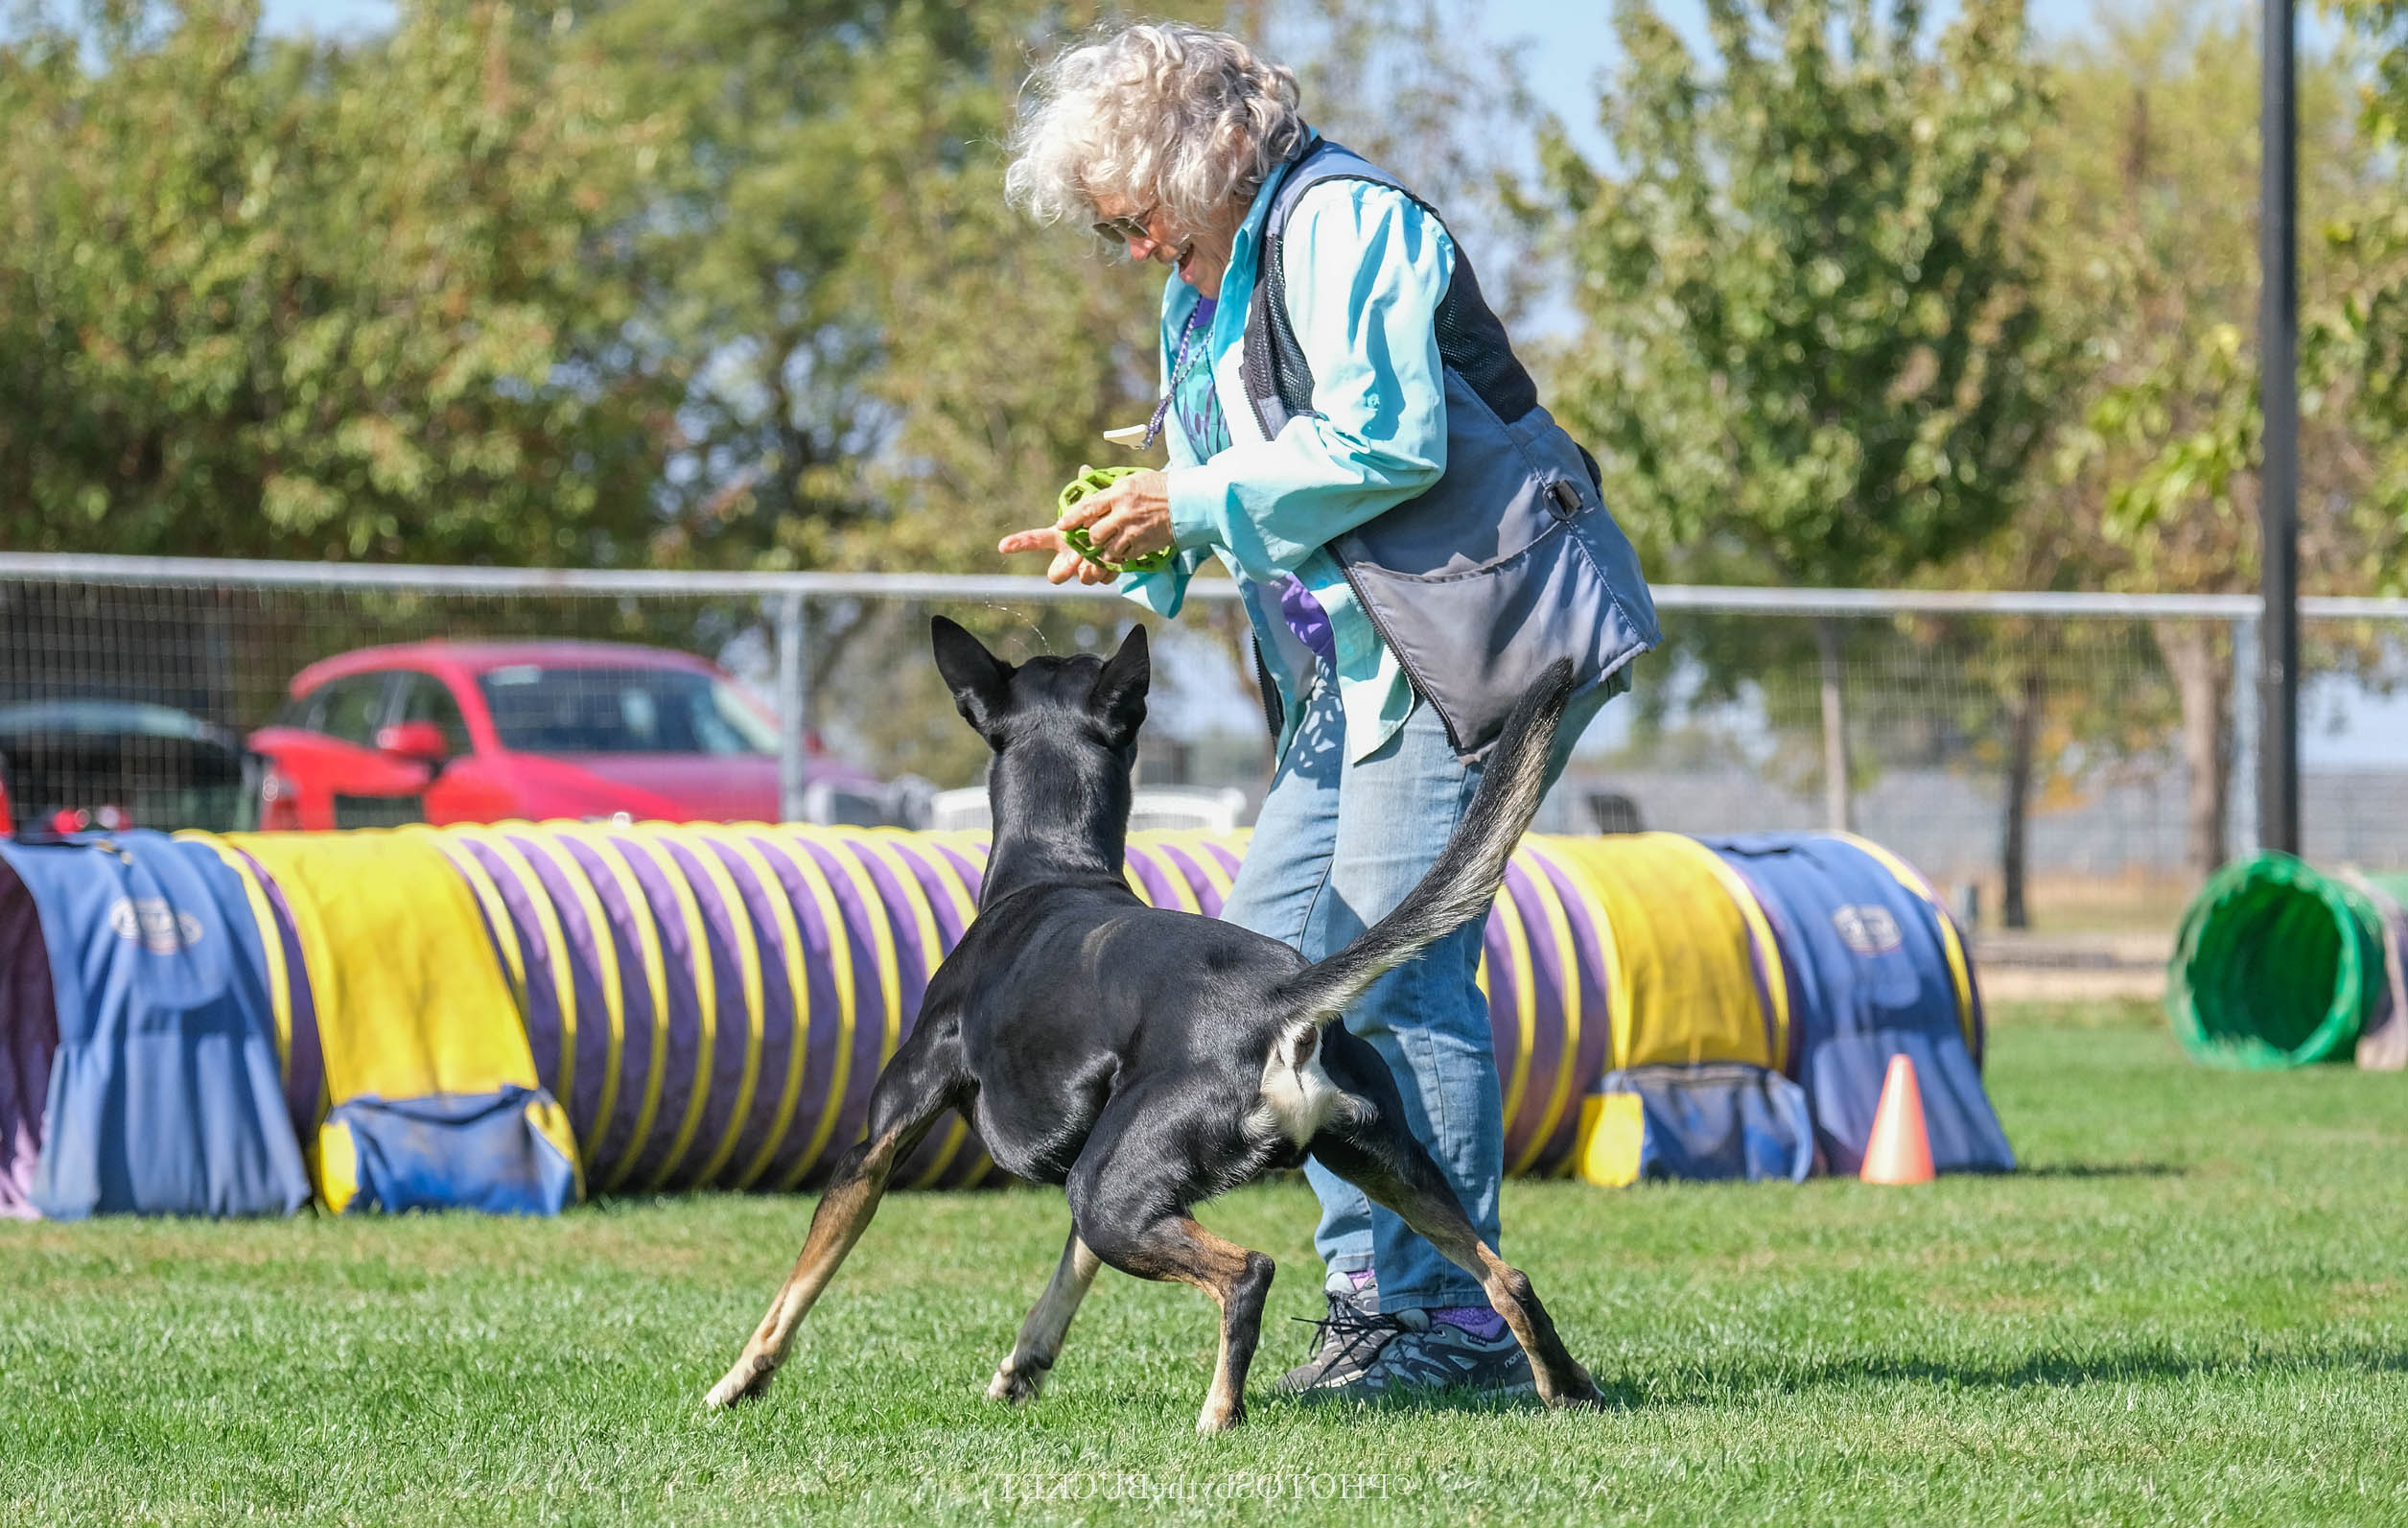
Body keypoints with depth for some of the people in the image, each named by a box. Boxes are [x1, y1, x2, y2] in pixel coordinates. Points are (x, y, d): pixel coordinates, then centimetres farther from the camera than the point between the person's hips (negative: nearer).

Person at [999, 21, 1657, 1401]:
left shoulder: (1335, 223, -10)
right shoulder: (1211, 286, 21)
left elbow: (1386, 441, -20)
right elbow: (1251, 494, 26)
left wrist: (1194, 505, -14)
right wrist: (1137, 546, 6)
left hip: (1461, 640, -11)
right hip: (1350, 675, 11)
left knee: (1397, 975, -13)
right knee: (1272, 957, 7)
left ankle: (1456, 1323, -10)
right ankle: (1378, 1283, 10)